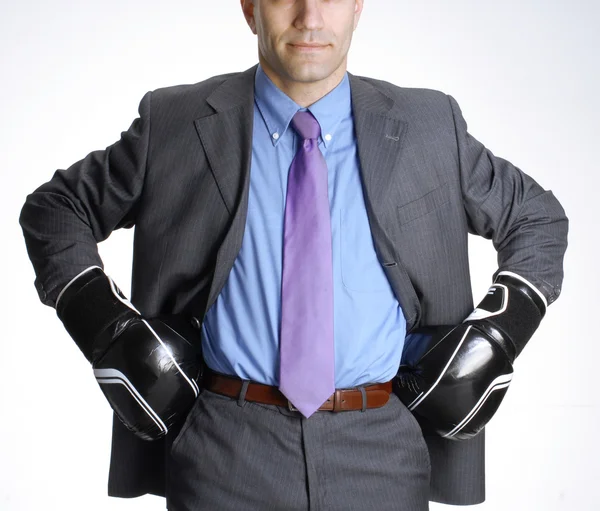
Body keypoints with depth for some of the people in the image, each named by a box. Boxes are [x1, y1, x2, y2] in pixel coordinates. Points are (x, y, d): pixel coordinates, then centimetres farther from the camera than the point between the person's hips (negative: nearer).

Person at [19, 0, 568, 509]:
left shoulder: (430, 128, 2)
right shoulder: (174, 125, -1)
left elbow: (538, 217, 14)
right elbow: (55, 207, 9)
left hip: (379, 450, 2)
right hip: (227, 449, -1)